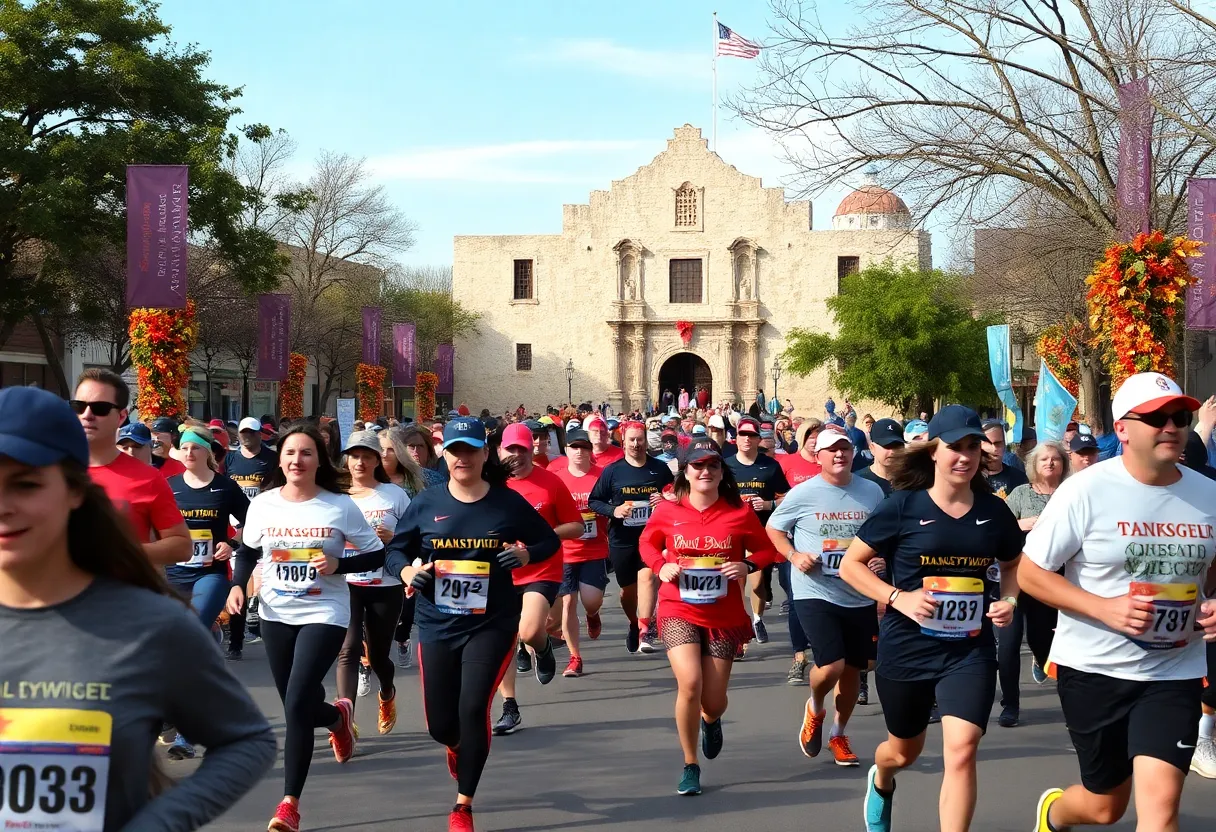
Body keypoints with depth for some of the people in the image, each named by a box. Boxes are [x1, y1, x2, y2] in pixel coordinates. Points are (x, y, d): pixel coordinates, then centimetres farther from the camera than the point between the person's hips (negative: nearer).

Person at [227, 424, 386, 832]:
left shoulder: (340, 505, -9)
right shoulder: (262, 504, -1)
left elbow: (377, 555, -2)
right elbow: (248, 550, 15)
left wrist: (338, 565, -18)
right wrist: (238, 584, -2)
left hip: (324, 614, -4)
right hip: (276, 615, 4)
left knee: (297, 705, -16)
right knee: (297, 705, 12)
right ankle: (338, 716, 49)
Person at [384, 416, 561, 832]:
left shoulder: (508, 503, -3)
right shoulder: (427, 502, -1)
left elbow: (550, 542, 8)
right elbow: (396, 550, 8)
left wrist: (524, 554, -13)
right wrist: (409, 572, -13)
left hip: (491, 625, -2)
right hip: (437, 624, 2)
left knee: (473, 710, -12)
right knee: (440, 723, 7)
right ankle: (457, 747, 48)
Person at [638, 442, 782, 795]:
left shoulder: (740, 512, -5)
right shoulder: (667, 510, -4)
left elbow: (766, 550, 6)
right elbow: (647, 542, 13)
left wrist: (747, 566, -15)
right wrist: (660, 566, -6)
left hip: (724, 616, 1)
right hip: (679, 611, -1)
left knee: (713, 701, 6)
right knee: (689, 684, -22)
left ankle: (711, 720, 49)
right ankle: (690, 766, -1)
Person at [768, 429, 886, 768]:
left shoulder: (872, 492, 1)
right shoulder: (803, 494, -6)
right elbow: (773, 529, 6)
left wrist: (884, 559, -5)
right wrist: (794, 555, -11)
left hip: (860, 597, 4)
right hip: (816, 594, -3)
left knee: (852, 670, 12)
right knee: (831, 666, -17)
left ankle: (839, 734, 36)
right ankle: (815, 707, 19)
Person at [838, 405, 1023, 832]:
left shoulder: (993, 511, 0)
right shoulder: (903, 506, -9)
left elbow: (1013, 564, 19)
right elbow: (851, 564, -5)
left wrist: (1009, 600, -2)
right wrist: (898, 597, -19)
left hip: (970, 649, 1)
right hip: (906, 648, -1)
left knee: (961, 749, -18)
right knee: (905, 751, 19)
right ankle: (881, 781, 57)